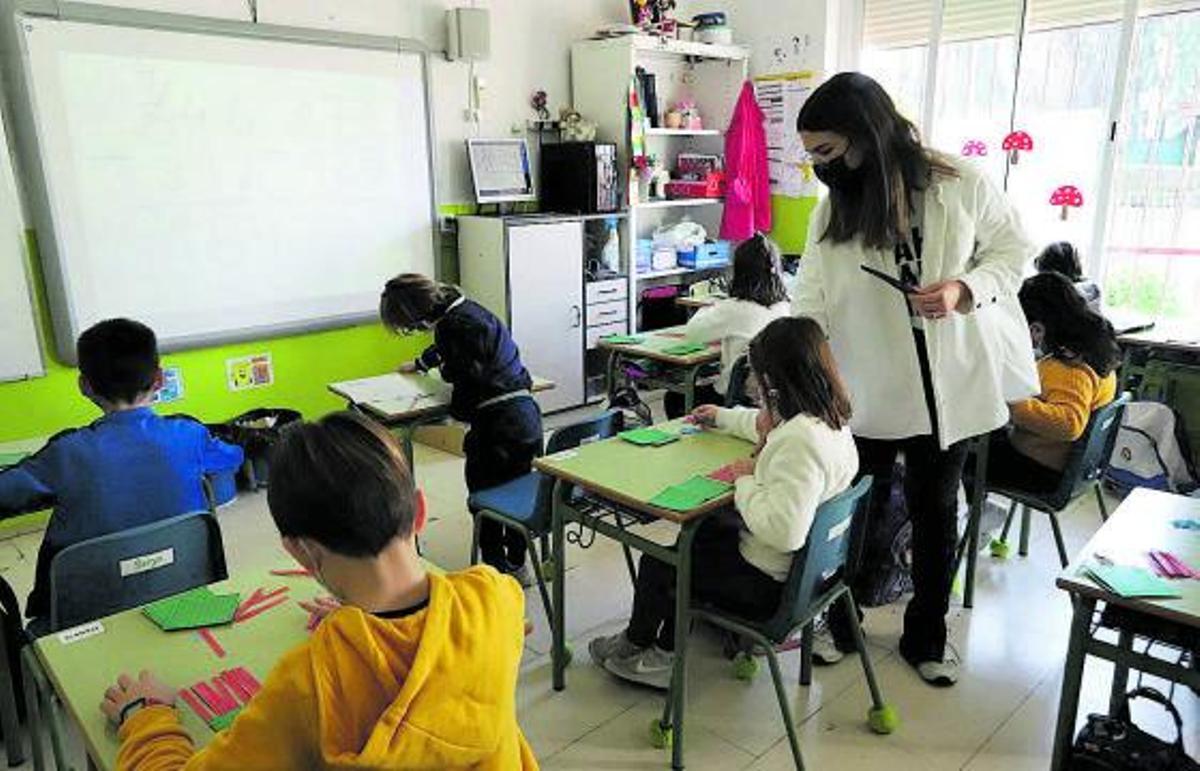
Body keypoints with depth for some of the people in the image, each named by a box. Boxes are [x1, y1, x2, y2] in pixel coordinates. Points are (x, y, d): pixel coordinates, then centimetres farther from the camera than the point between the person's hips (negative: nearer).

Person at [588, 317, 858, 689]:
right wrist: (723, 417, 28)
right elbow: (773, 426, 21)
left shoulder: (801, 441, -33)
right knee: (696, 533, 26)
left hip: (768, 582, -9)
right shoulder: (829, 416, -2)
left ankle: (635, 643, 40)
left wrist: (746, 481, -24)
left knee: (656, 563, 10)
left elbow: (783, 530, -39)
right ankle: (664, 651, 31)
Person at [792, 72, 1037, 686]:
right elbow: (809, 308, -8)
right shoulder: (831, 212, -4)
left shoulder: (962, 187, -10)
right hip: (868, 389, 1)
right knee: (857, 511, 8)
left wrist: (964, 288, -18)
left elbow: (1013, 249, 3)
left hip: (951, 384, 0)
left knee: (935, 510, 15)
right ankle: (841, 623, 33)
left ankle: (926, 636, 35)